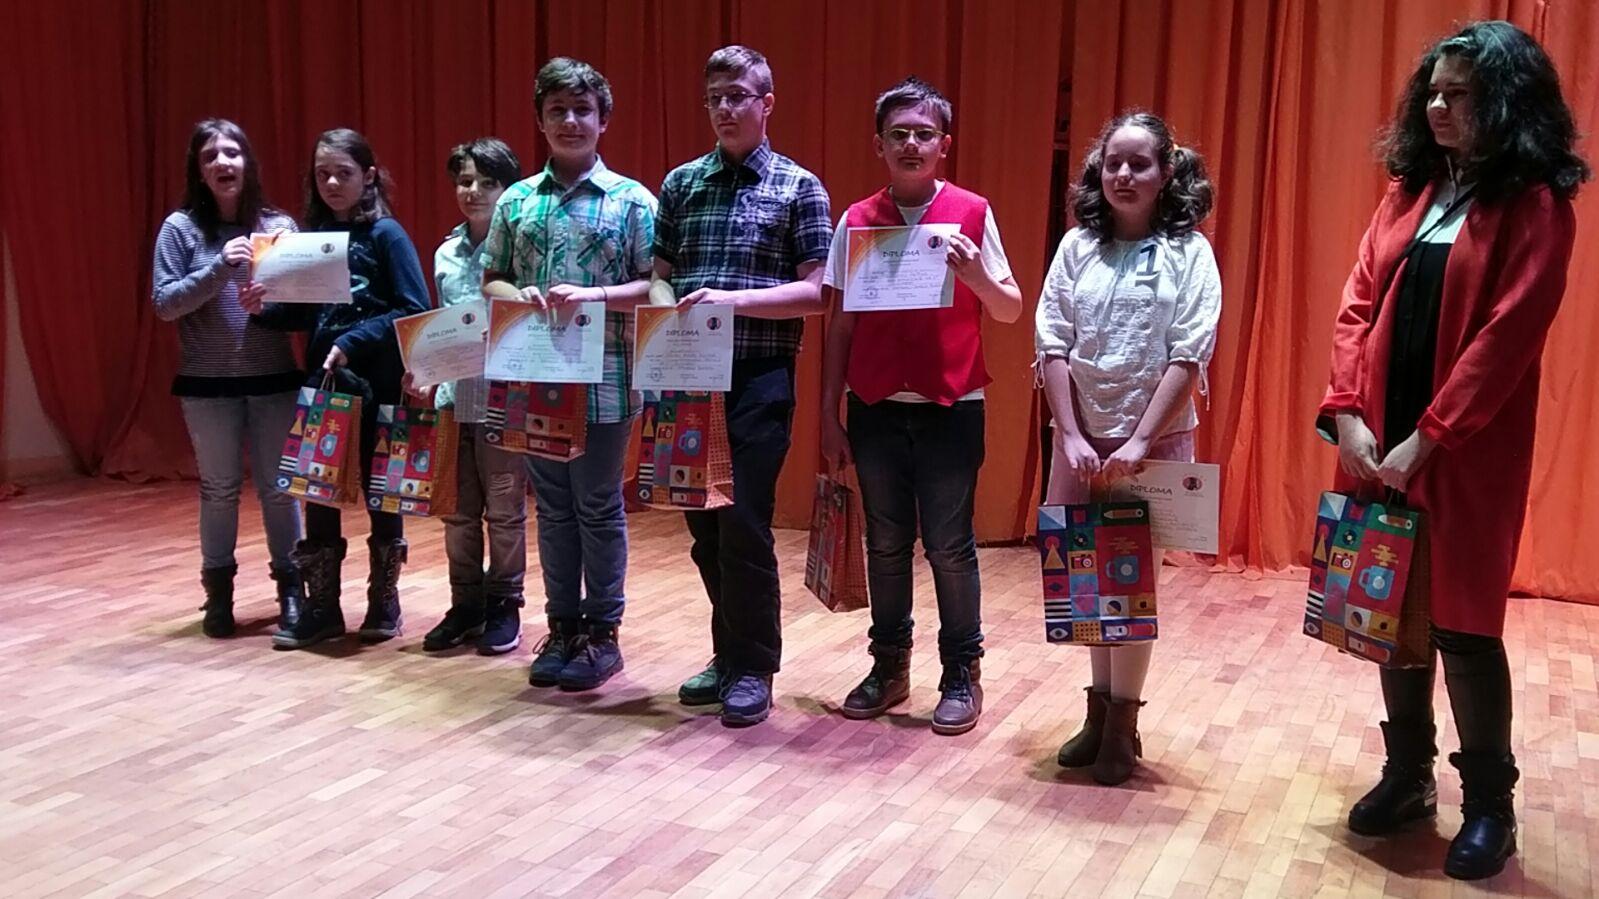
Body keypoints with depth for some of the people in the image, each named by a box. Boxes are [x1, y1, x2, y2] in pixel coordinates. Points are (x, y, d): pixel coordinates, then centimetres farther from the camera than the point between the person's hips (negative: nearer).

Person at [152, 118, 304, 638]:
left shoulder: (280, 225, 1)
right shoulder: (182, 227, -3)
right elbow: (164, 303, -8)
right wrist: (219, 268, -20)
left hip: (274, 380, 1)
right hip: (207, 385, -1)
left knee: (278, 487, 7)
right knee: (219, 489, 10)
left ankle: (291, 588, 18)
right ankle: (218, 592, 23)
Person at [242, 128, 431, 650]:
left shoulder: (386, 234, -7)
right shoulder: (311, 236, 9)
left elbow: (415, 311, -13)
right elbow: (303, 313, 14)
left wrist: (353, 342, -19)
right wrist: (264, 309, -5)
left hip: (378, 385, -5)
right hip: (322, 382, 5)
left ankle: (384, 603, 22)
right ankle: (321, 607, 18)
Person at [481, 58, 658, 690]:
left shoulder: (632, 200, -2)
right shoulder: (515, 201, 9)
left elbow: (655, 286, -5)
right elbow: (491, 281, 13)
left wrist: (594, 295, -20)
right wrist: (519, 294, -9)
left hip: (604, 382, -4)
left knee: (599, 508, 5)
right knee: (554, 508, 12)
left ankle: (601, 633, 17)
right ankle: (562, 626, 24)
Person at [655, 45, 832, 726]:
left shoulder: (798, 188, 0)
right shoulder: (682, 183, 11)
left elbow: (815, 292, -6)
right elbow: (661, 280, 13)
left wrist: (734, 299, -19)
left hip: (759, 379, -4)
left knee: (744, 526, -4)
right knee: (703, 526, 10)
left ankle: (752, 670, 11)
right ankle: (729, 652, 26)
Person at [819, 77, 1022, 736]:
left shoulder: (972, 213, 0)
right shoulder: (856, 221, 5)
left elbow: (1010, 311, 2)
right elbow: (839, 323, 6)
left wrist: (976, 275, -18)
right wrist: (829, 413, 4)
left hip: (951, 408, -2)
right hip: (875, 409, 2)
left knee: (949, 545, 2)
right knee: (885, 545, 10)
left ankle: (962, 674, 15)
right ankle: (889, 666, 24)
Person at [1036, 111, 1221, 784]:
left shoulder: (1189, 252, -3)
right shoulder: (1077, 247, 4)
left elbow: (1189, 357, -10)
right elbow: (1052, 345, -1)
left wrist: (1139, 441, -16)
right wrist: (1071, 435, -9)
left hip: (1157, 438, -2)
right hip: (1081, 437, 3)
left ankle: (1121, 721, 15)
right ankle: (1101, 709, 21)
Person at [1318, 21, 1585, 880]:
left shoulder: (1534, 208, -6)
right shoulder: (1408, 190, 11)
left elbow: (1506, 337, -14)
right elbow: (1357, 305, 5)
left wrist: (1427, 440, -18)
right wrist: (1348, 413, -7)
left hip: (1466, 454, -5)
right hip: (1381, 442, 5)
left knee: (1462, 624, 0)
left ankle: (1489, 804, 17)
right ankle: (1407, 774, 27)